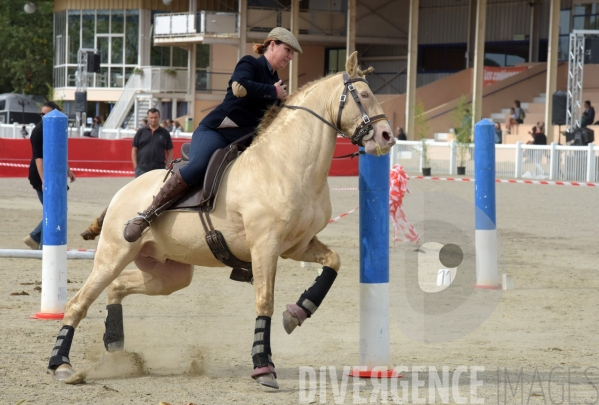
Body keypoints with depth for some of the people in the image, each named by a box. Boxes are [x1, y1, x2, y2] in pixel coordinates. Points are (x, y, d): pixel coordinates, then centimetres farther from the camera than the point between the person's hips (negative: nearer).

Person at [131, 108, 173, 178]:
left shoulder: (165, 133, 8)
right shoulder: (141, 132, 8)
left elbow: (169, 152, 10)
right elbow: (134, 150, 8)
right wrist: (135, 167, 0)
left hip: (159, 170, 0)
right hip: (142, 169, 0)